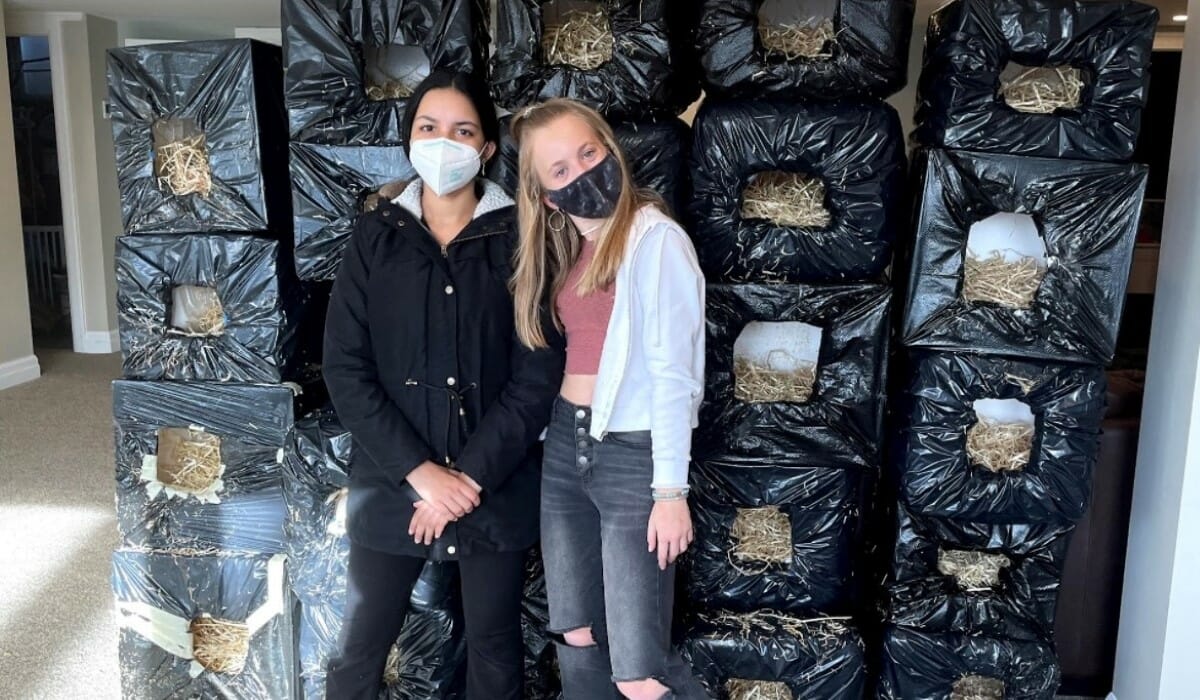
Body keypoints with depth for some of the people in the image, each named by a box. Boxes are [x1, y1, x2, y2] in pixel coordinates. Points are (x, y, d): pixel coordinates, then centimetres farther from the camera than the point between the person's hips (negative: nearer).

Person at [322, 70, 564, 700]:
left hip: (496, 486, -1)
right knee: (360, 647, 12)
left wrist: (471, 476, -14)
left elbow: (539, 374, -9)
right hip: (392, 483, 1)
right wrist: (420, 471, -14)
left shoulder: (518, 238, -4)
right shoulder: (376, 235, 0)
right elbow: (345, 368, -5)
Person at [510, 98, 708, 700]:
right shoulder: (570, 247, 11)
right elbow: (574, 351, 11)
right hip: (565, 447, 7)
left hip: (632, 453, -7)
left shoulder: (655, 238, -12)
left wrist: (670, 489, -17)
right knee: (575, 643, 14)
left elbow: (673, 372, -16)